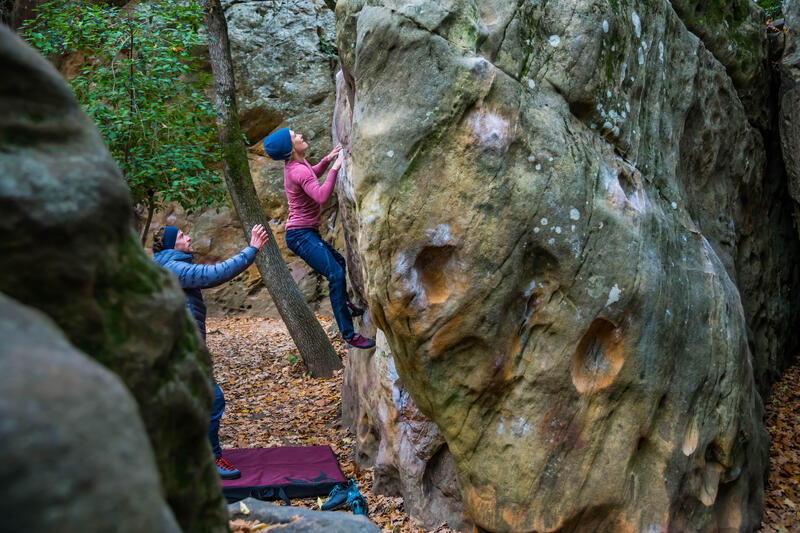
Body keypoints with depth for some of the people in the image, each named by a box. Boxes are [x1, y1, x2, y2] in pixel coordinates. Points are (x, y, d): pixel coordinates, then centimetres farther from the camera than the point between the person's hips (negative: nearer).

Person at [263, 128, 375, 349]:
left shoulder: (296, 163, 8)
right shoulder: (298, 171, -21)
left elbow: (312, 175, 30)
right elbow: (321, 196, -35)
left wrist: (327, 159, 15)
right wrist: (334, 168, -29)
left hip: (307, 233, 11)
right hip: (301, 235, -11)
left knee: (338, 261, 29)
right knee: (336, 275, -19)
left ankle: (345, 305, 49)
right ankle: (348, 333, -18)